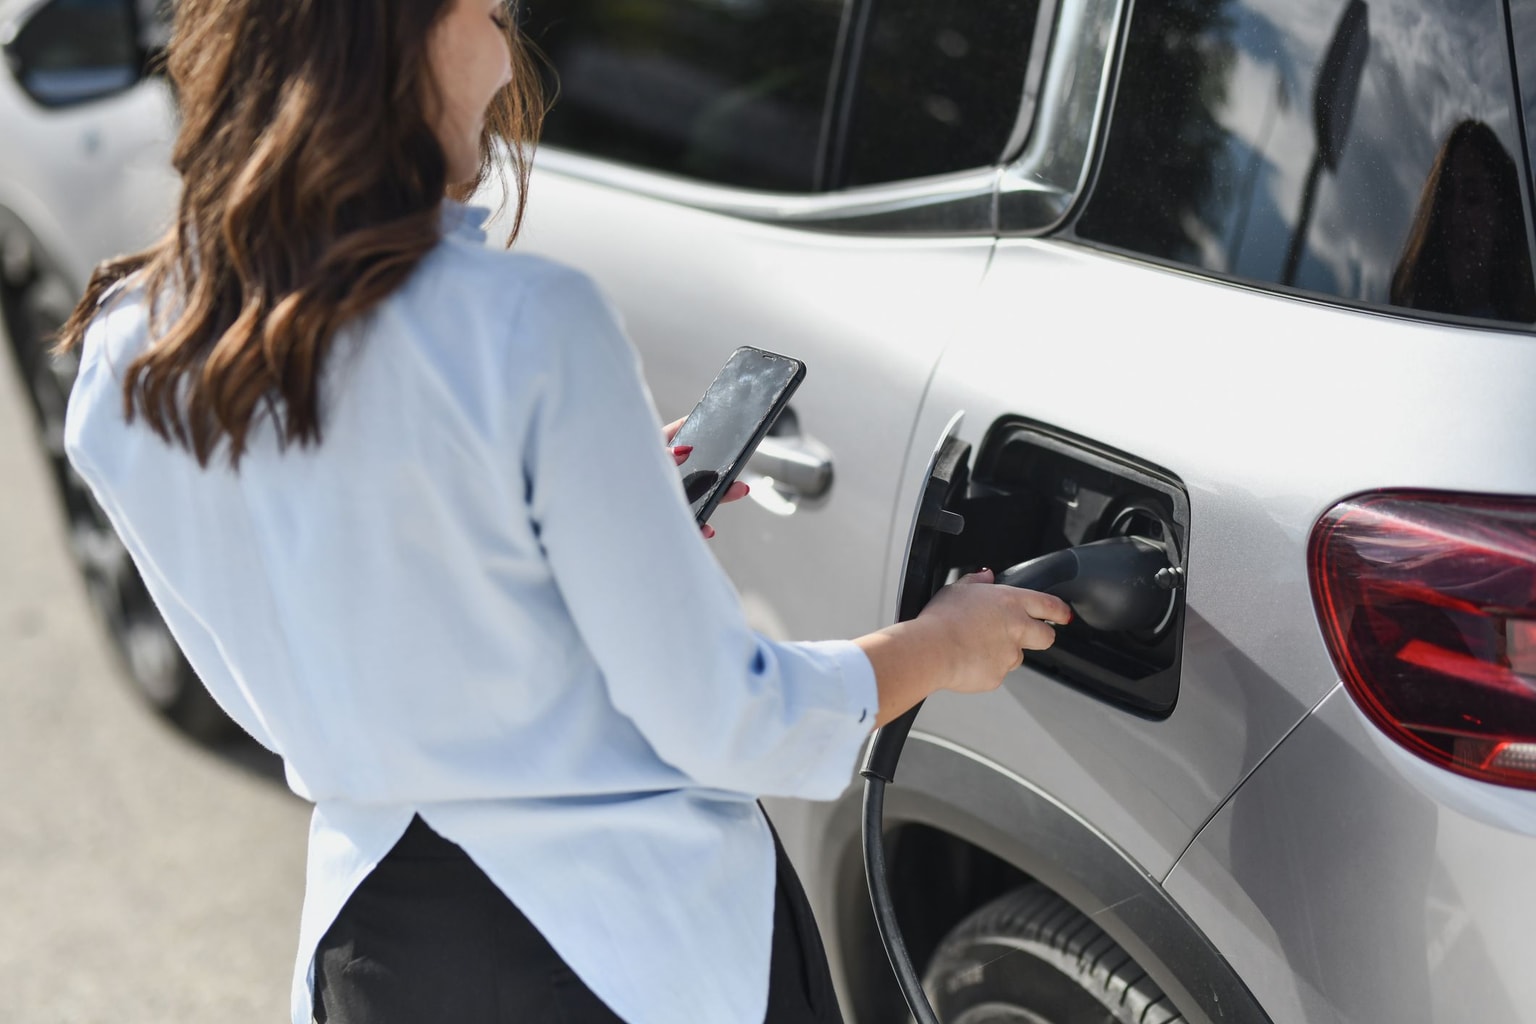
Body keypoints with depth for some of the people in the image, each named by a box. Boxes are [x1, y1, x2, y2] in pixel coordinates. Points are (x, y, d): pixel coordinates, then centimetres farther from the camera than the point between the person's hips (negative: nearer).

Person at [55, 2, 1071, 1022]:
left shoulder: (122, 357, -5)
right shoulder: (530, 326, -25)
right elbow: (724, 724, -18)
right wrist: (941, 645, 1)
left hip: (369, 939, 5)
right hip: (639, 940, -5)